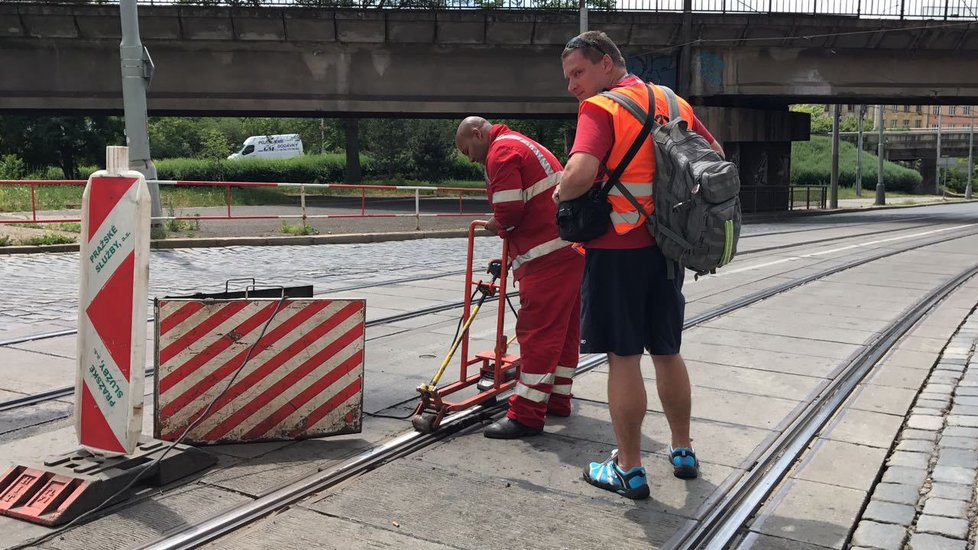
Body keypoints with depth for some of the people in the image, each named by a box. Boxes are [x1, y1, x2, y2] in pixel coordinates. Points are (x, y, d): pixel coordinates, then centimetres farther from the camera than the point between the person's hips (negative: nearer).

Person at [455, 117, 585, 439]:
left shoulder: (501, 151, -7)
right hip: (569, 247, 11)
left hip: (549, 255, -11)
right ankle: (557, 399, 25)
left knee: (537, 331, -9)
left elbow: (509, 213, -17)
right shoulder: (520, 144, 25)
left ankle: (526, 415, -6)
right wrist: (511, 255, 19)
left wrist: (494, 226, 6)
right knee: (563, 327, 14)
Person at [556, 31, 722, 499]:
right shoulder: (673, 104, 11)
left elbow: (580, 172, -27)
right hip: (667, 245, 7)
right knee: (667, 352, 18)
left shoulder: (600, 109, -11)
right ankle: (682, 451, 31)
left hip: (618, 249, -7)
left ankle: (628, 469, 12)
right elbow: (716, 157, 19)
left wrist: (560, 193, -8)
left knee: (623, 358, 2)